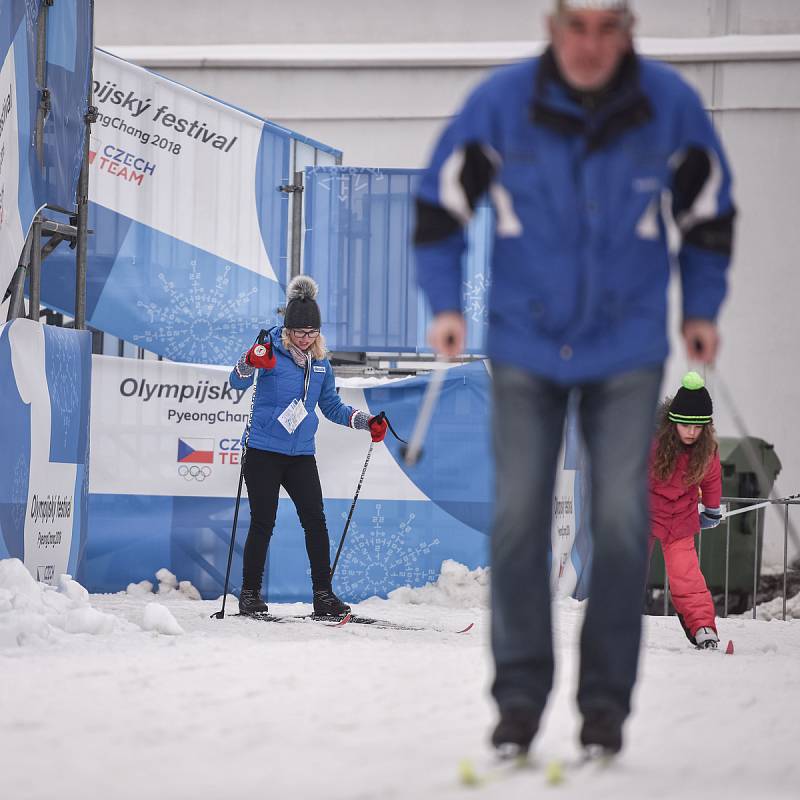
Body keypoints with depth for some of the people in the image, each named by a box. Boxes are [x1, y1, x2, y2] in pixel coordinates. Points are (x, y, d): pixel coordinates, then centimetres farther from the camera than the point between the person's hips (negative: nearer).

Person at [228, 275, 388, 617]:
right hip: (263, 451, -4)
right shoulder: (271, 350, -6)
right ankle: (249, 594, 8)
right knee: (263, 524, -3)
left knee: (315, 521, -4)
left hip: (301, 454, 4)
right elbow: (238, 382, -21)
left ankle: (323, 595, -1)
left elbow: (332, 407, 20)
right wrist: (251, 361, -42)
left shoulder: (320, 363, 9)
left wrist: (367, 422, 7)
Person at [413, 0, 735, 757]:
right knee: (518, 517, -3)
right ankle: (520, 694, 7)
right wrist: (445, 304, -2)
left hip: (628, 350, 0)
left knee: (620, 519, -4)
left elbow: (709, 210, 9)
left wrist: (701, 310, 10)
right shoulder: (500, 102, -11)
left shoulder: (671, 105, -8)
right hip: (525, 345, 0)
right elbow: (440, 202, 2)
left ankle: (606, 700, 8)